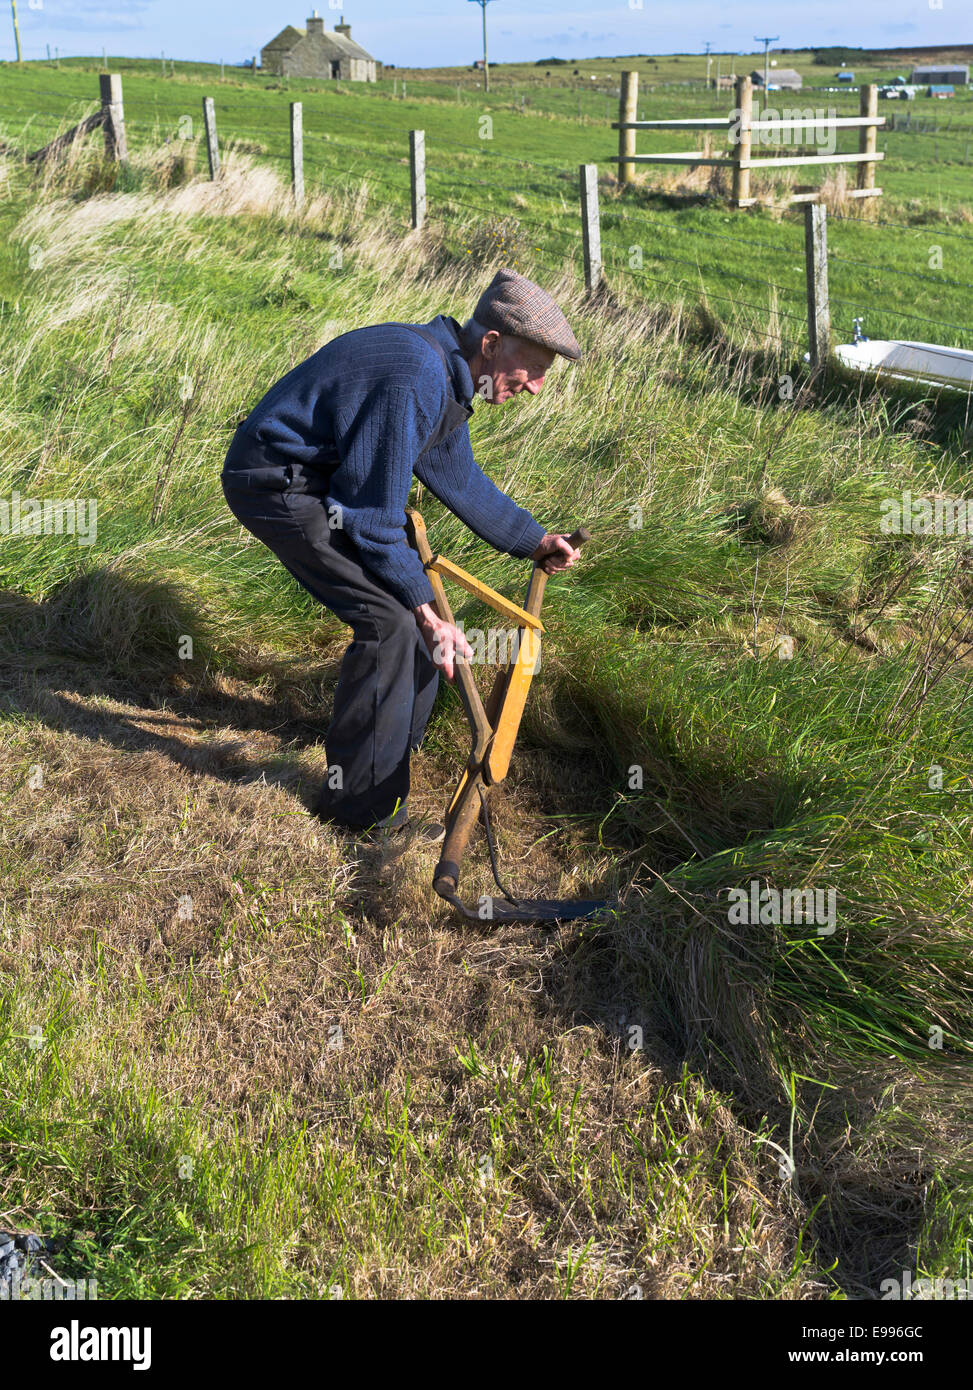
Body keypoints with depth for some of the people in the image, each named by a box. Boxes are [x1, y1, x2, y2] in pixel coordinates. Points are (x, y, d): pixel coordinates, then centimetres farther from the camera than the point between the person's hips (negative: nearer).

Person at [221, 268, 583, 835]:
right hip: (277, 485, -10)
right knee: (390, 618, -16)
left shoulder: (449, 374, 3)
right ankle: (363, 802, -6)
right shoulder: (413, 381, -29)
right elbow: (374, 516, -25)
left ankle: (400, 732, 34)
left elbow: (462, 480, 17)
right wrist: (426, 614, -21)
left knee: (413, 594, 13)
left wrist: (536, 540, 19)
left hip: (326, 478, 10)